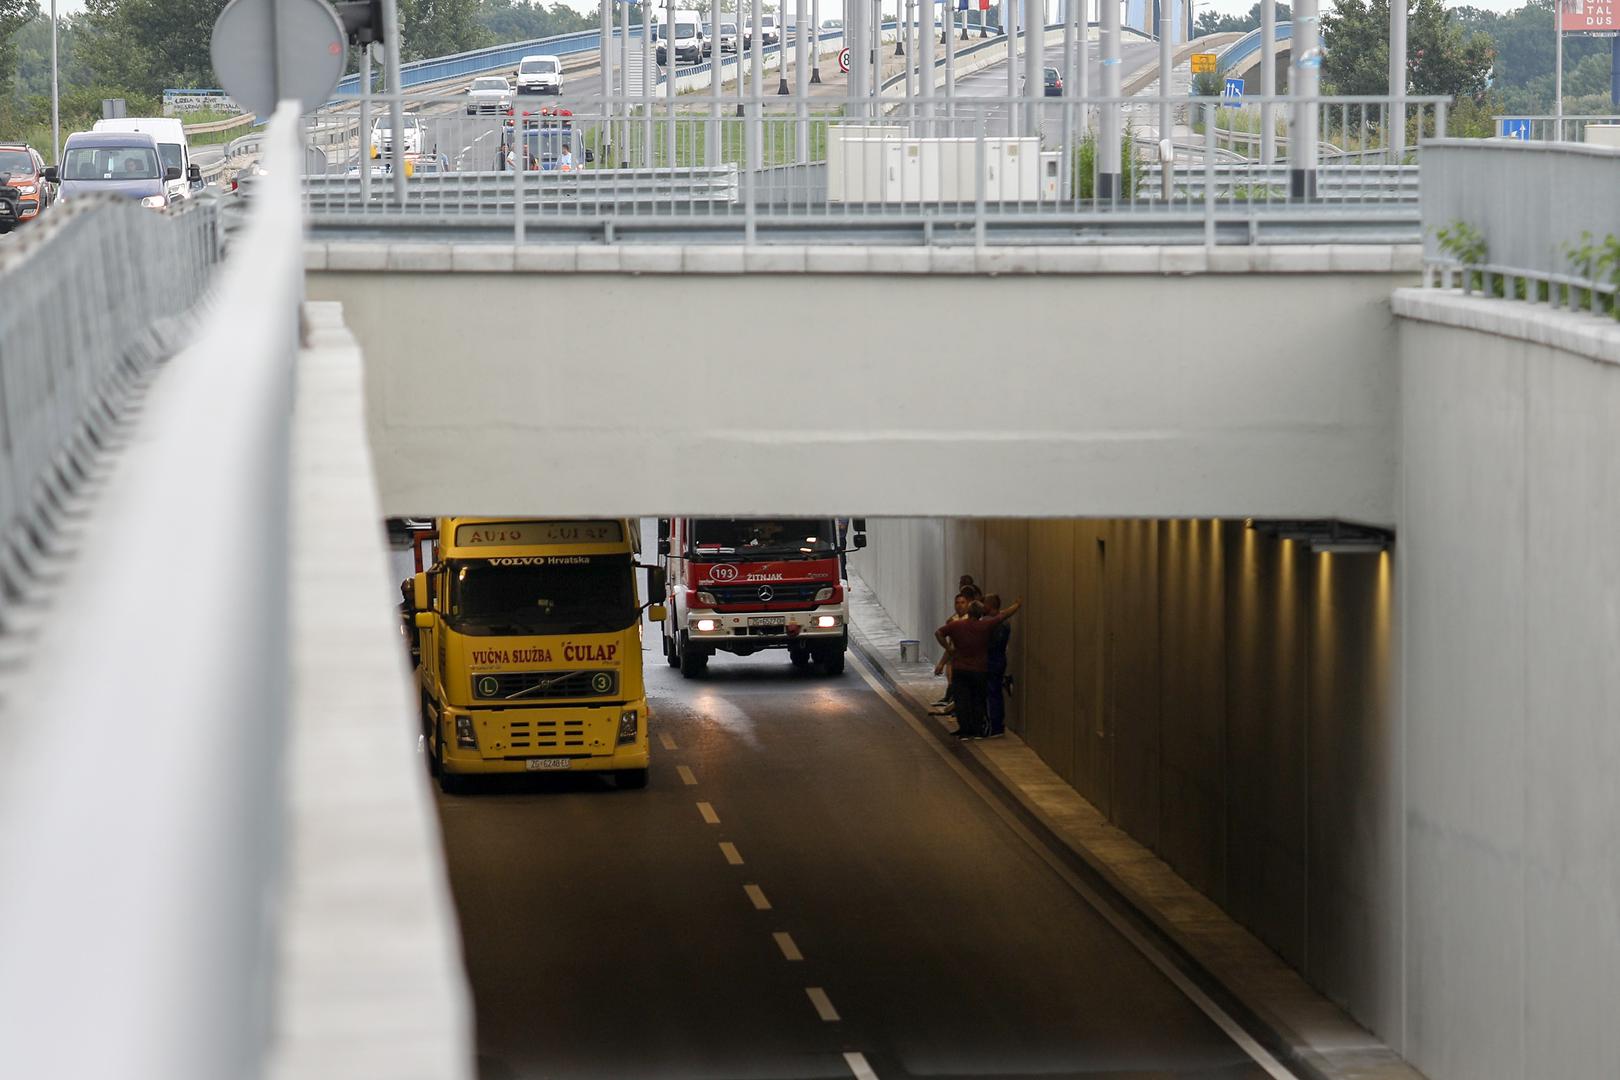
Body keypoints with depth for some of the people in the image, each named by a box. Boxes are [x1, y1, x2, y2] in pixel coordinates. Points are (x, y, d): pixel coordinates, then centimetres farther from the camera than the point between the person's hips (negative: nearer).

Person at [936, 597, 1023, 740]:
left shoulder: (957, 625, -5)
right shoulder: (986, 626, -8)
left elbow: (938, 633, -7)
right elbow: (1005, 614, 0)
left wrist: (949, 648, -1)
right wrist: (1019, 603, 13)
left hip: (960, 670, 0)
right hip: (980, 670, 0)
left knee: (962, 701, 2)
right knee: (978, 701, 11)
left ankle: (964, 731, -3)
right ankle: (978, 731, 11)